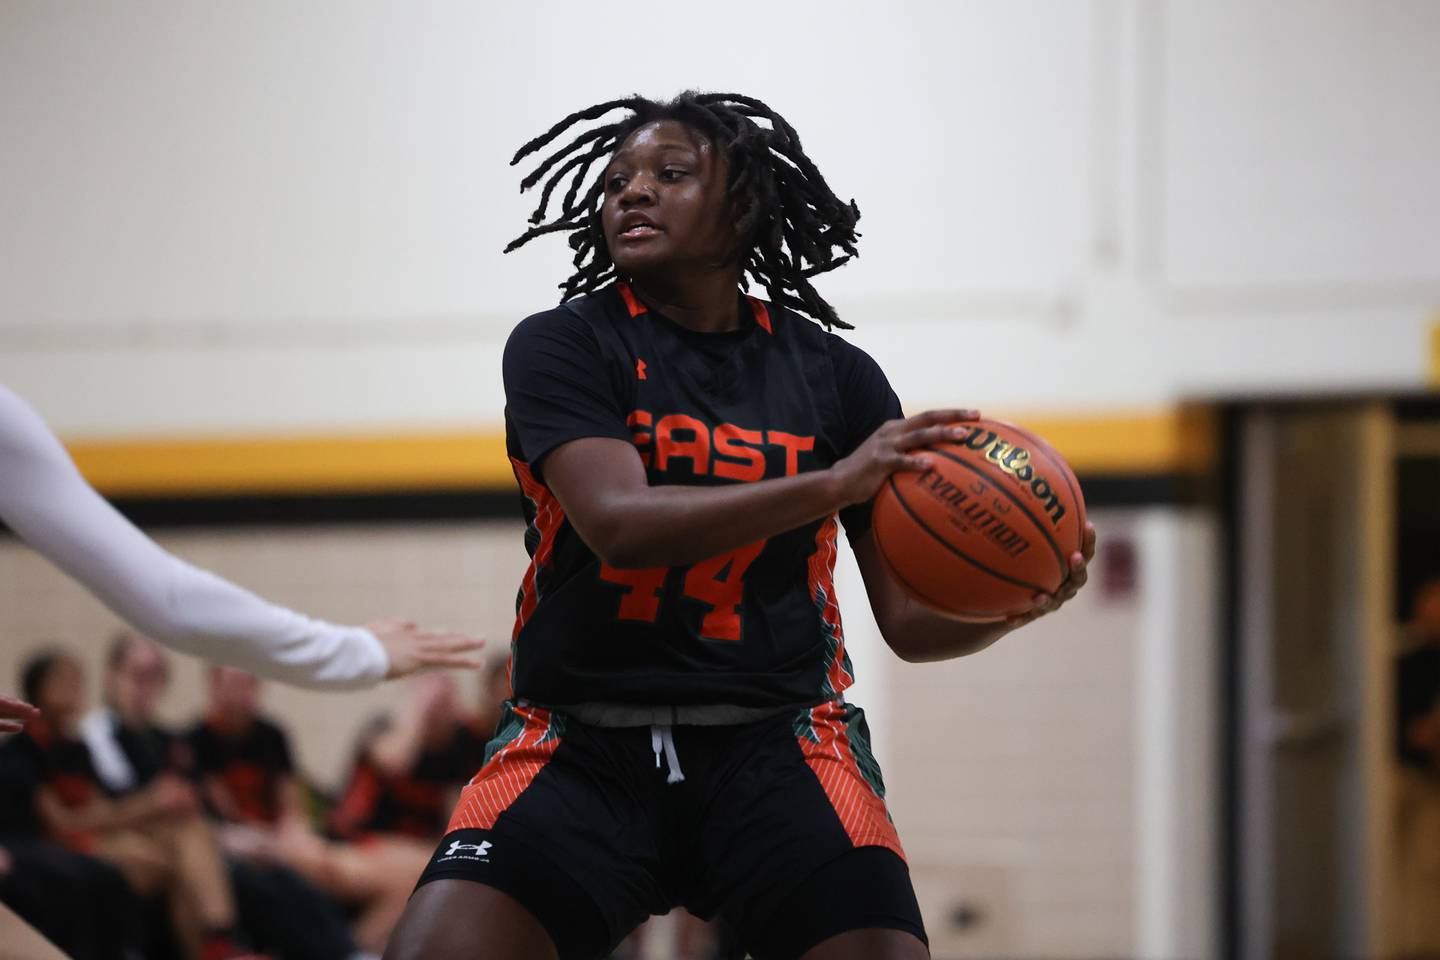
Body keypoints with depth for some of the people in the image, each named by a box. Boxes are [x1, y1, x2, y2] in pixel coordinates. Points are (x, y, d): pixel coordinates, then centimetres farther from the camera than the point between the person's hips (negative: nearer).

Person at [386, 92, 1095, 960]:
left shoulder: (833, 374, 9)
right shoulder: (560, 347, 2)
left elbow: (913, 621, 9)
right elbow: (618, 526, -17)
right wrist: (830, 486, -26)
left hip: (772, 742, 1)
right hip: (583, 741, -1)